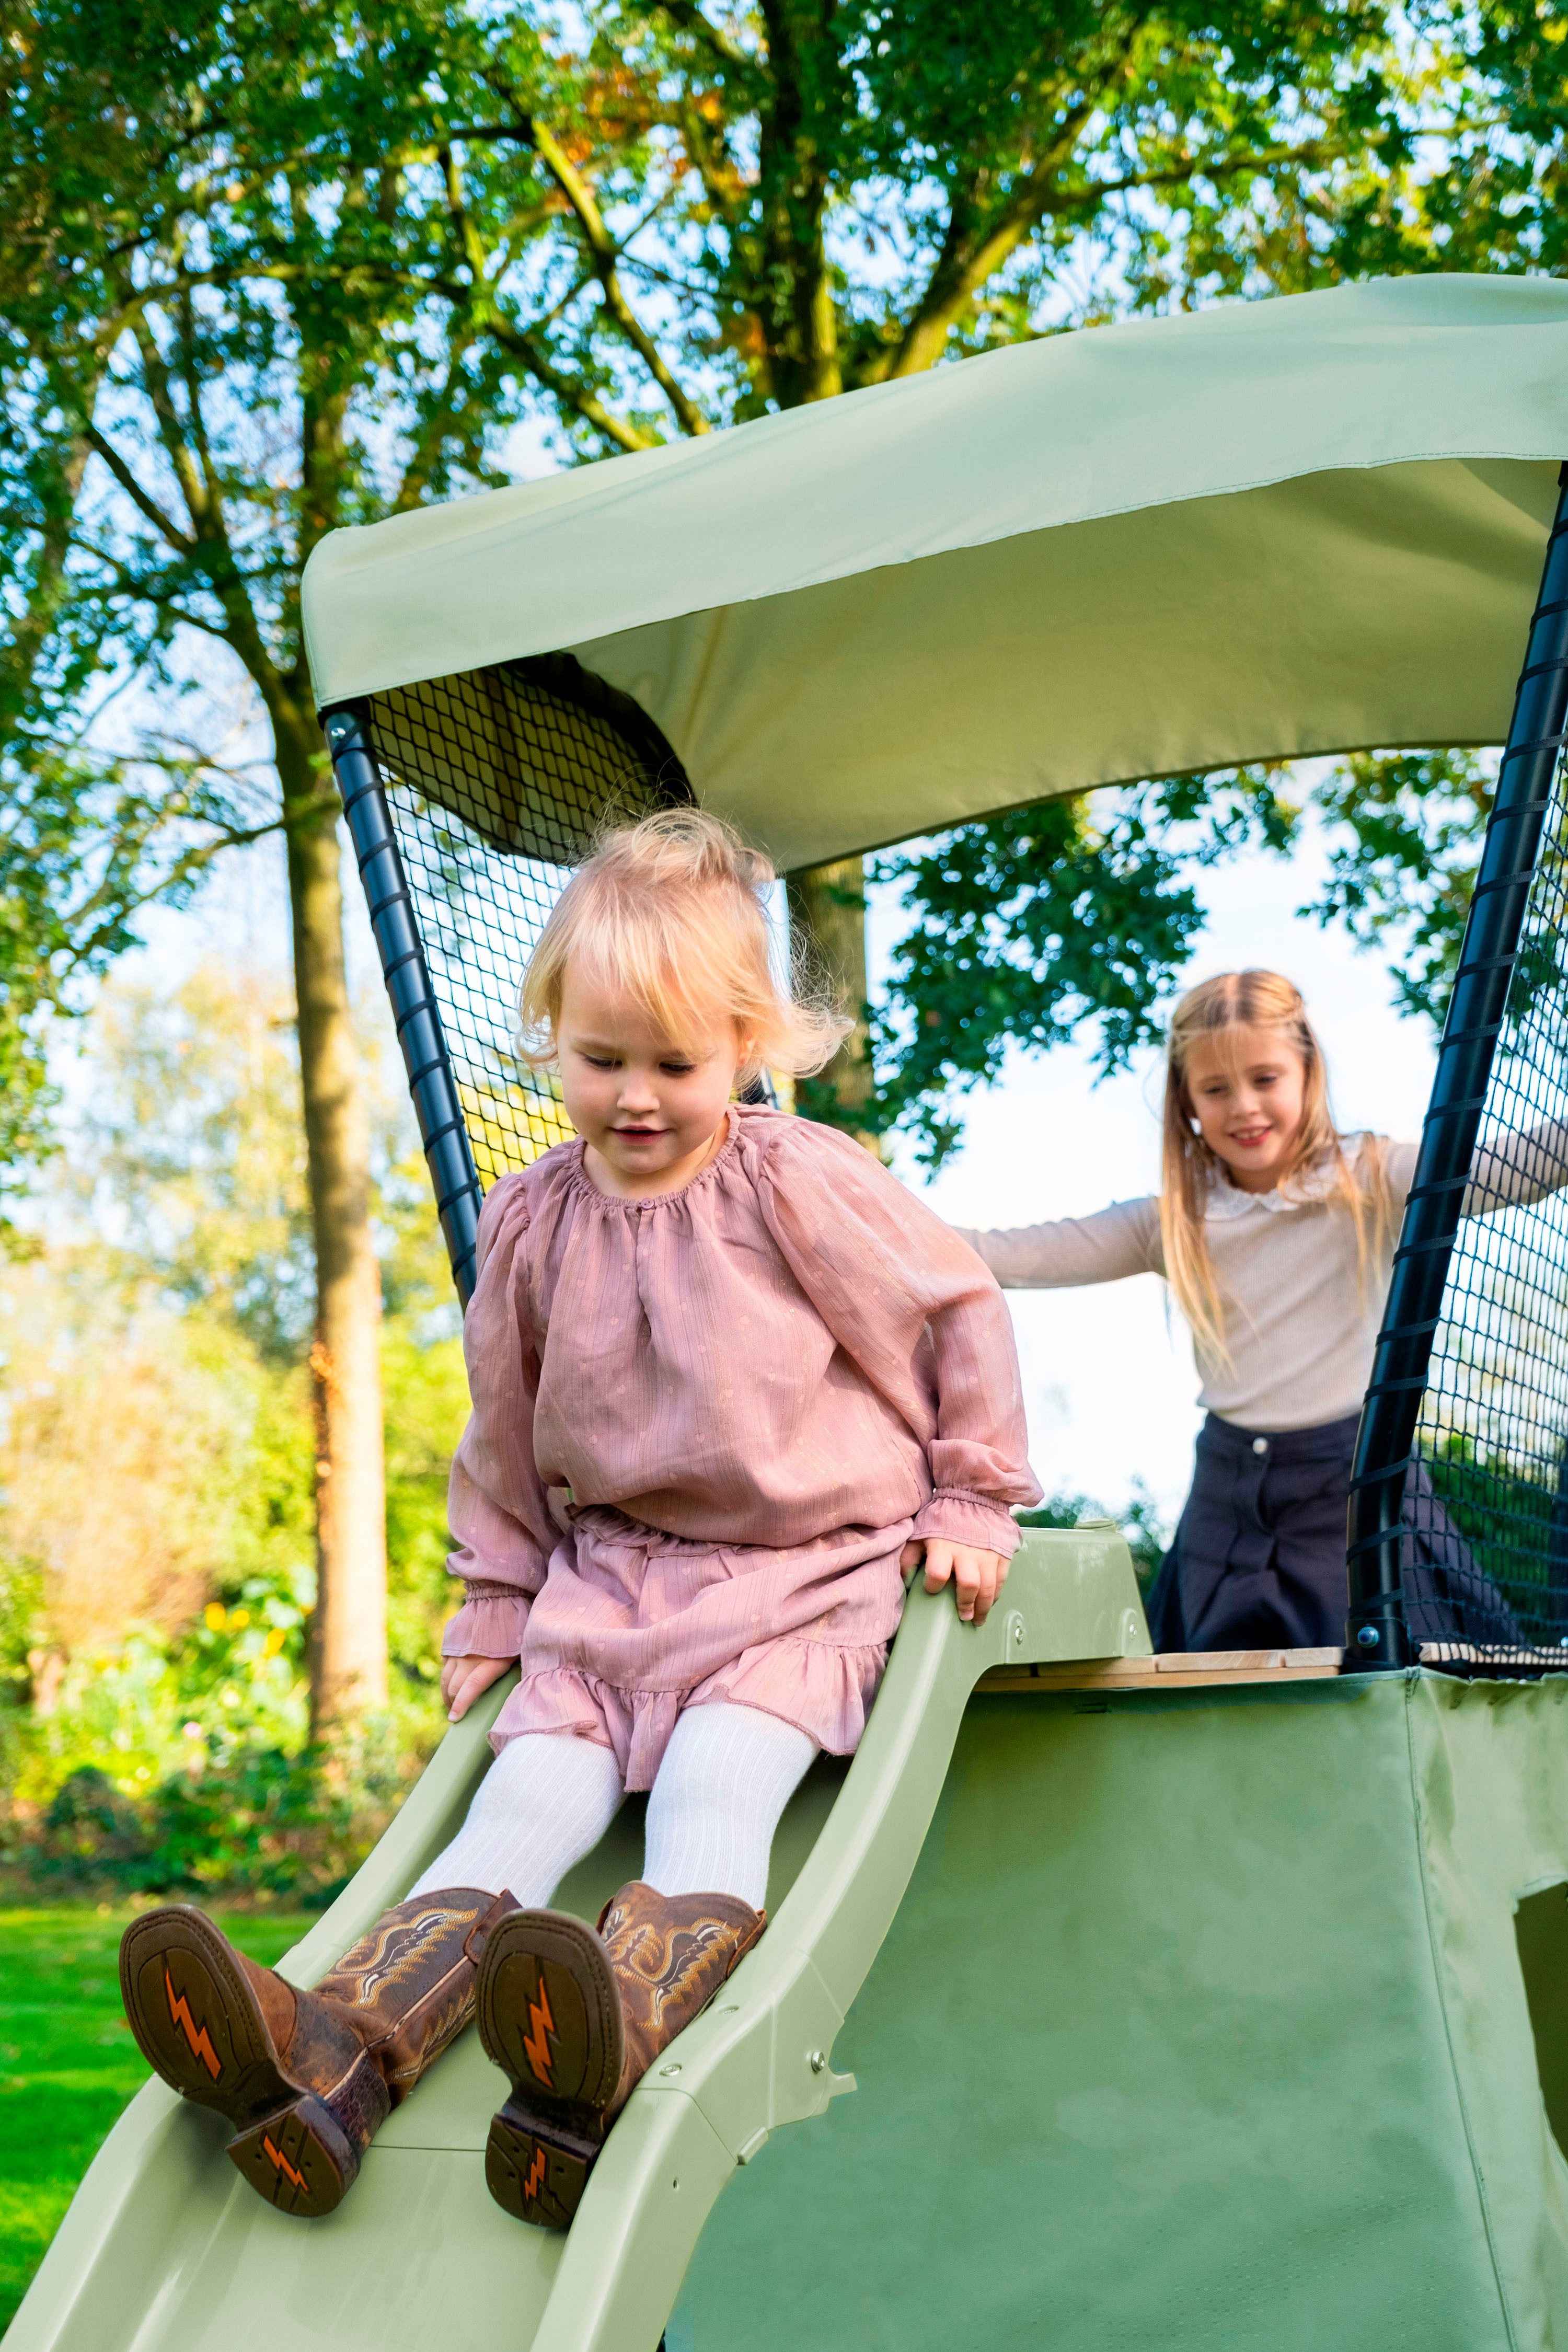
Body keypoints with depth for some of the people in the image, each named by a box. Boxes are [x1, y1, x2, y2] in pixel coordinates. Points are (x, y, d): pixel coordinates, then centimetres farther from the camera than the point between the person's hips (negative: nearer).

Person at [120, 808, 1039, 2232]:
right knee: (529, 1799, -17)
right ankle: (333, 2054, -39)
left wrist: (970, 1505, 3)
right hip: (609, 1575, 4)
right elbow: (506, 1435, 15)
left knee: (712, 1789, -28)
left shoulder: (800, 1184, -10)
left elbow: (957, 1313, 1)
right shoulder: (531, 1223, 2)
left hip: (805, 1576, -4)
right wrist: (491, 1611, 16)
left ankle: (615, 2050, -55)